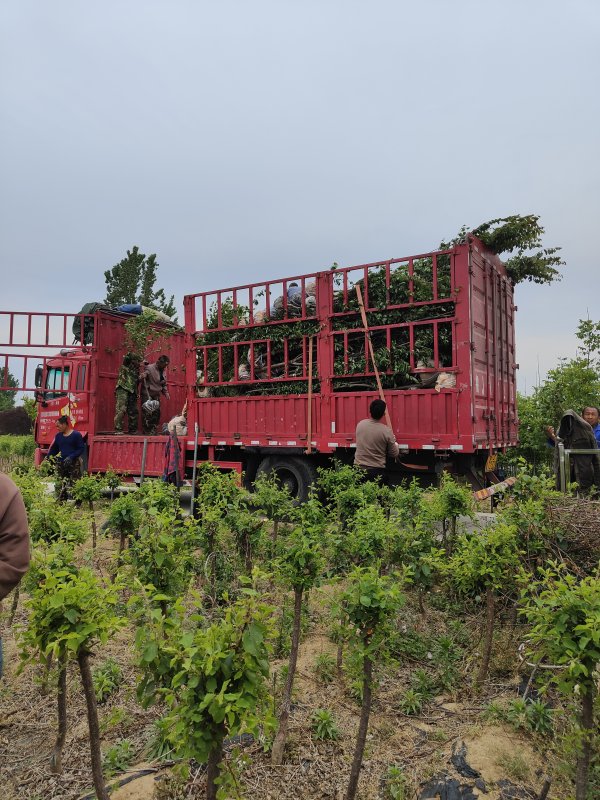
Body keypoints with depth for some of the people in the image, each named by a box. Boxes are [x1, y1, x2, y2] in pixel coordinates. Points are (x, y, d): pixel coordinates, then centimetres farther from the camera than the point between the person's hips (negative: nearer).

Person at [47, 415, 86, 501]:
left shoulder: (76, 435, -5)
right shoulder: (58, 436, 12)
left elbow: (81, 449, -8)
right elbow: (53, 449, 19)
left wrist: (71, 457, -19)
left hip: (73, 464, -6)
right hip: (60, 465, 6)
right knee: (61, 488, 8)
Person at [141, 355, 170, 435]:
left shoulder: (163, 370, 10)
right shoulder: (149, 368, -10)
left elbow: (164, 383, 18)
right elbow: (143, 378, -17)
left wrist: (166, 392, 5)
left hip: (156, 395, 7)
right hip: (147, 394, -7)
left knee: (156, 413, 4)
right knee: (147, 413, -6)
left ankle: (153, 430, 12)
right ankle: (146, 431, -1)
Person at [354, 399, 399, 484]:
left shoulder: (360, 424, -2)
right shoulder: (386, 431, -12)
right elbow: (394, 454, -2)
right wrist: (395, 444, 20)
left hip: (358, 469, 3)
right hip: (377, 472, -3)